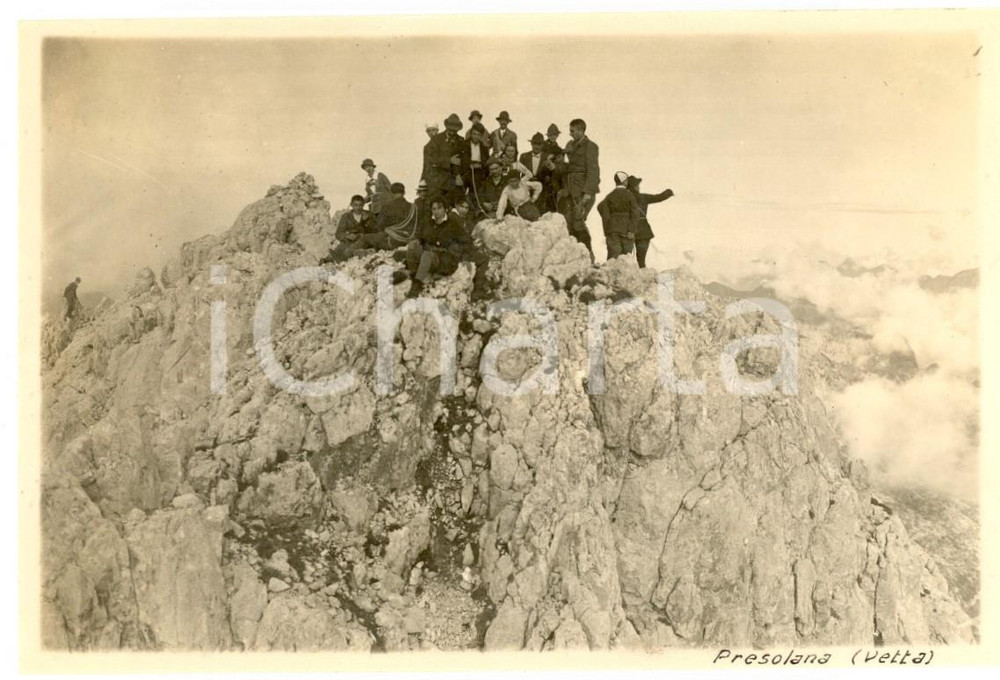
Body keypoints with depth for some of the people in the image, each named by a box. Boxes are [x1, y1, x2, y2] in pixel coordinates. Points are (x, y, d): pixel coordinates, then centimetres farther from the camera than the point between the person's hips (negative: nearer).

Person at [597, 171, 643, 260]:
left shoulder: (609, 196, 5)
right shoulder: (629, 195, -3)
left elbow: (605, 215, 3)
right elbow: (635, 214, -9)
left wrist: (606, 233, 9)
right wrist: (632, 231, -8)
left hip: (613, 230, 2)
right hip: (626, 230, -2)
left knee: (613, 255, -4)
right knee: (626, 255, 4)